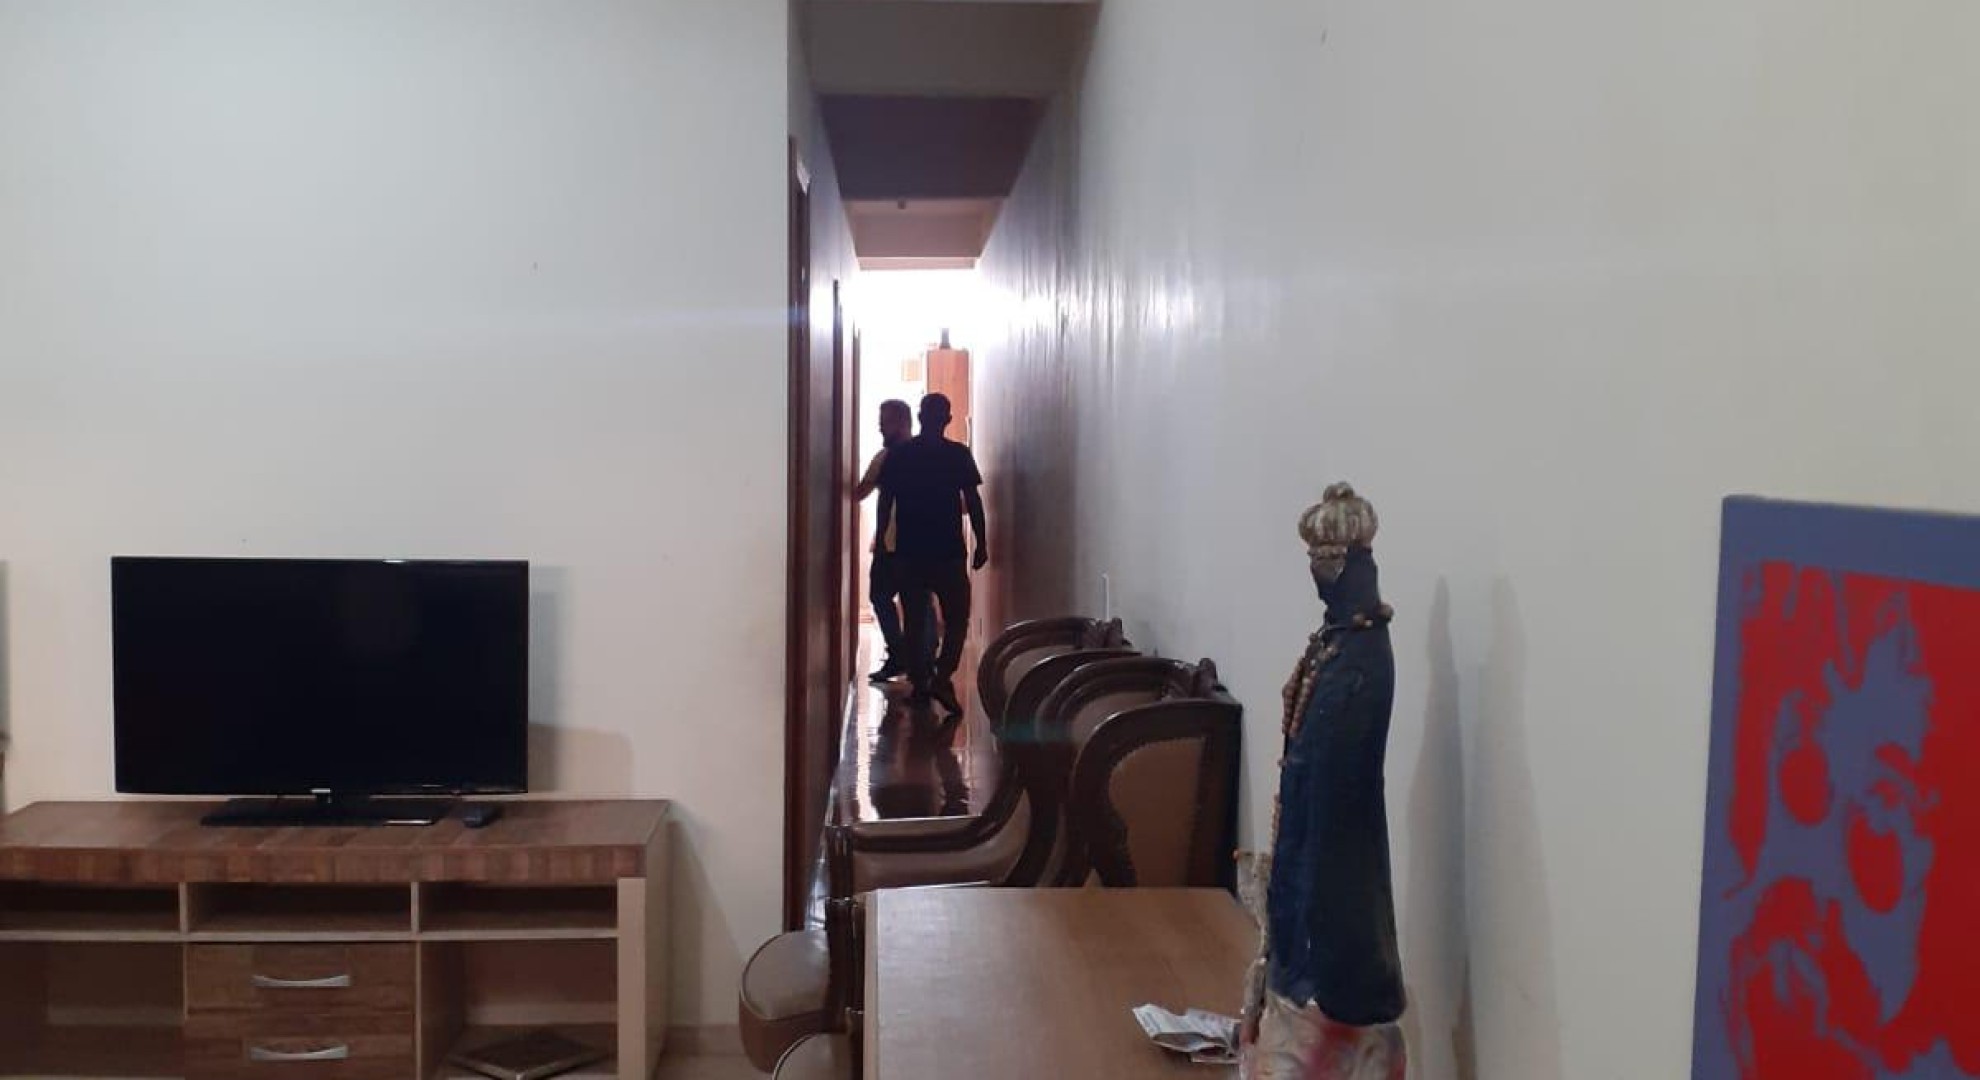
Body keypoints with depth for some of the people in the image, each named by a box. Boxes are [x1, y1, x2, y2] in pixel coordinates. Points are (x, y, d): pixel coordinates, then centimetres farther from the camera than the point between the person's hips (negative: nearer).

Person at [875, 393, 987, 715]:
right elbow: (973, 501, -5)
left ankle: (920, 683, 12)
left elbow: (885, 501, 2)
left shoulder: (898, 455, 1)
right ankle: (942, 677, -12)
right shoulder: (958, 454, -5)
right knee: (956, 619, 5)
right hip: (948, 552, -2)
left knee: (915, 621, 10)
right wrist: (982, 543, 2)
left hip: (908, 552, 2)